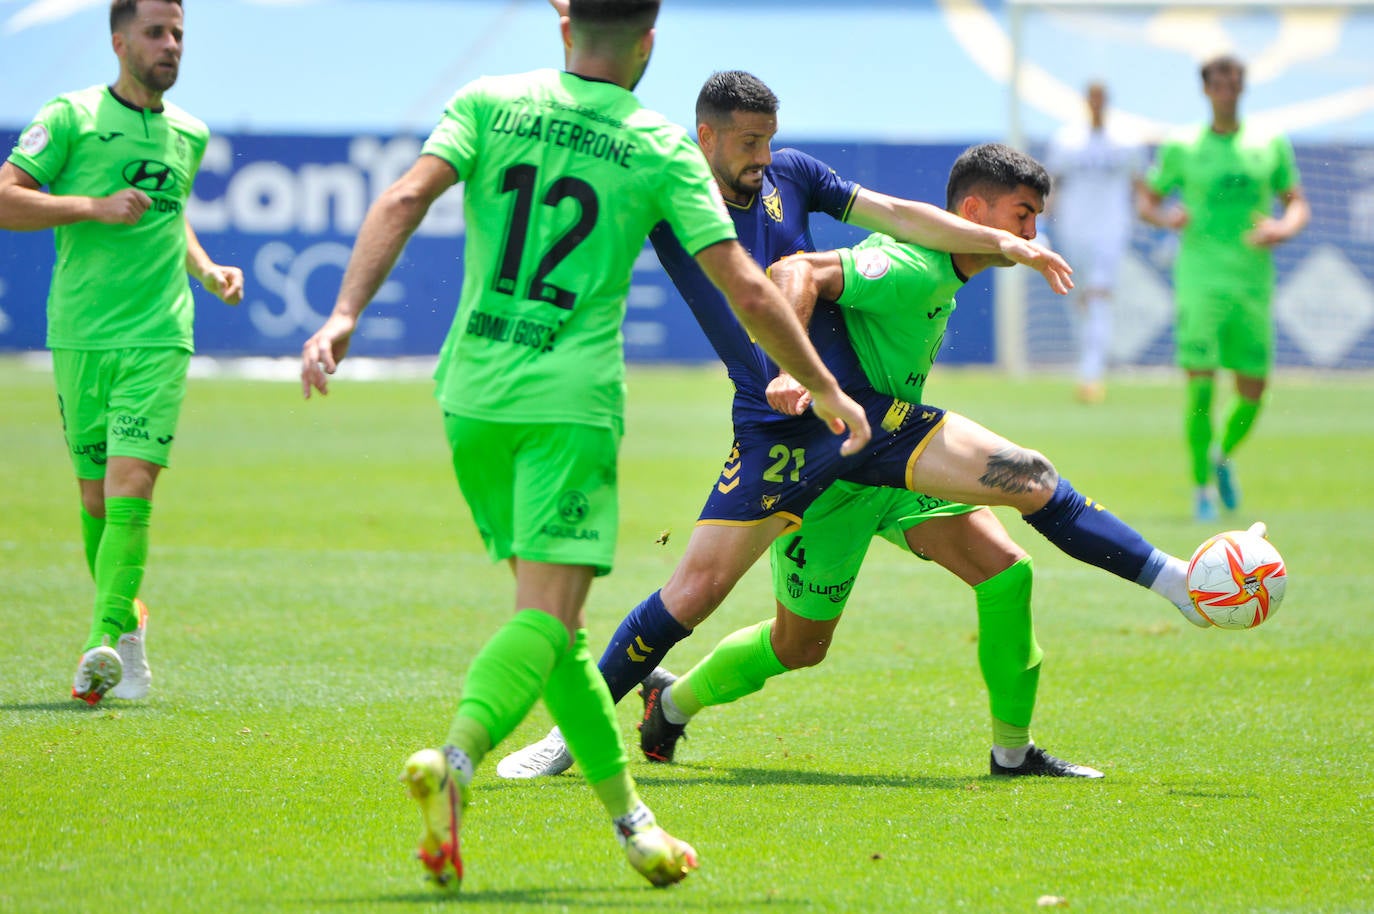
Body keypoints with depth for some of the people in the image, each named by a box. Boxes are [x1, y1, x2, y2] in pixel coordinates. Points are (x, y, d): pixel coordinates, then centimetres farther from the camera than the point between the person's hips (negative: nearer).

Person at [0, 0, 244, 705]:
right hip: (79, 335, -1)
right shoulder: (71, 118, -2)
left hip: (159, 336, 1)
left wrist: (205, 269, 15)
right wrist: (96, 207, -17)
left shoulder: (189, 134, 13)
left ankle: (103, 645, -20)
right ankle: (125, 618, 28)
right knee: (95, 498, 6)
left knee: (130, 489, -14)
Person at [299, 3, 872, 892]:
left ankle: (628, 813, 20)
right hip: (572, 399, -4)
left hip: (473, 394, 4)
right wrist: (827, 390, 11)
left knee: (553, 619, 15)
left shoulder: (488, 104, 6)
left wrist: (344, 316, -14)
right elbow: (748, 292, 0)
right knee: (547, 618, -11)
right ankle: (455, 760, -38)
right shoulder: (662, 150, 1)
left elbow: (405, 200, -9)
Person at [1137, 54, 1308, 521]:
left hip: (1253, 281, 2)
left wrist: (1284, 228, -8)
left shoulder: (1271, 146, 9)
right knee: (1201, 384, -13)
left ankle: (1223, 456, 32)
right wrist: (1165, 217, -10)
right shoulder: (1182, 148, 5)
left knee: (1253, 389, 2)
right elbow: (1146, 199, 12)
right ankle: (1202, 487, -1)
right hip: (1199, 280, -2)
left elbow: (1298, 204, 14)